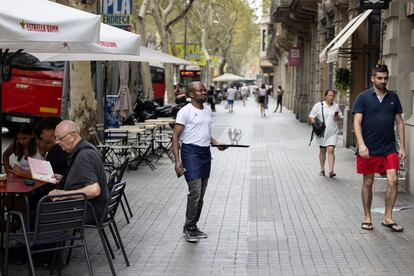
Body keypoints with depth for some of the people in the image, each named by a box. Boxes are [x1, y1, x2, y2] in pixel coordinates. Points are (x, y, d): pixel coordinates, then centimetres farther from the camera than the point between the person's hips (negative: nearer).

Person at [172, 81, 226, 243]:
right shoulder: (185, 112, -9)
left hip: (205, 152, 8)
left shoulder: (208, 111, 14)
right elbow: (176, 137, -11)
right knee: (195, 192, -12)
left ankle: (194, 226, 22)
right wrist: (177, 160, -19)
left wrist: (217, 143, 5)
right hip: (191, 152, -8)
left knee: (201, 194, 11)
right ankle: (188, 228, 1)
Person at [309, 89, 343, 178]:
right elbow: (311, 116, 1)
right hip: (321, 132, 0)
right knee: (322, 151, 12)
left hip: (332, 132, 0)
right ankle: (322, 169, 27)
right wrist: (314, 122, -17)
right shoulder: (319, 105, -1)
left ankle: (331, 171, -18)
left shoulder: (336, 106, 7)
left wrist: (338, 118, -5)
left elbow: (341, 117, 18)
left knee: (331, 150, -14)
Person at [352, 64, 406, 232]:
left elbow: (399, 122, 12)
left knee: (393, 180, -7)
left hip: (389, 148, 2)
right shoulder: (363, 97, -1)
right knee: (368, 183, 6)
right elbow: (357, 122, -7)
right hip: (369, 149, -2)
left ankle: (388, 218, 3)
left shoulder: (393, 97, 9)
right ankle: (367, 218, 19)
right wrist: (361, 144, -20)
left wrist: (402, 147, 7)